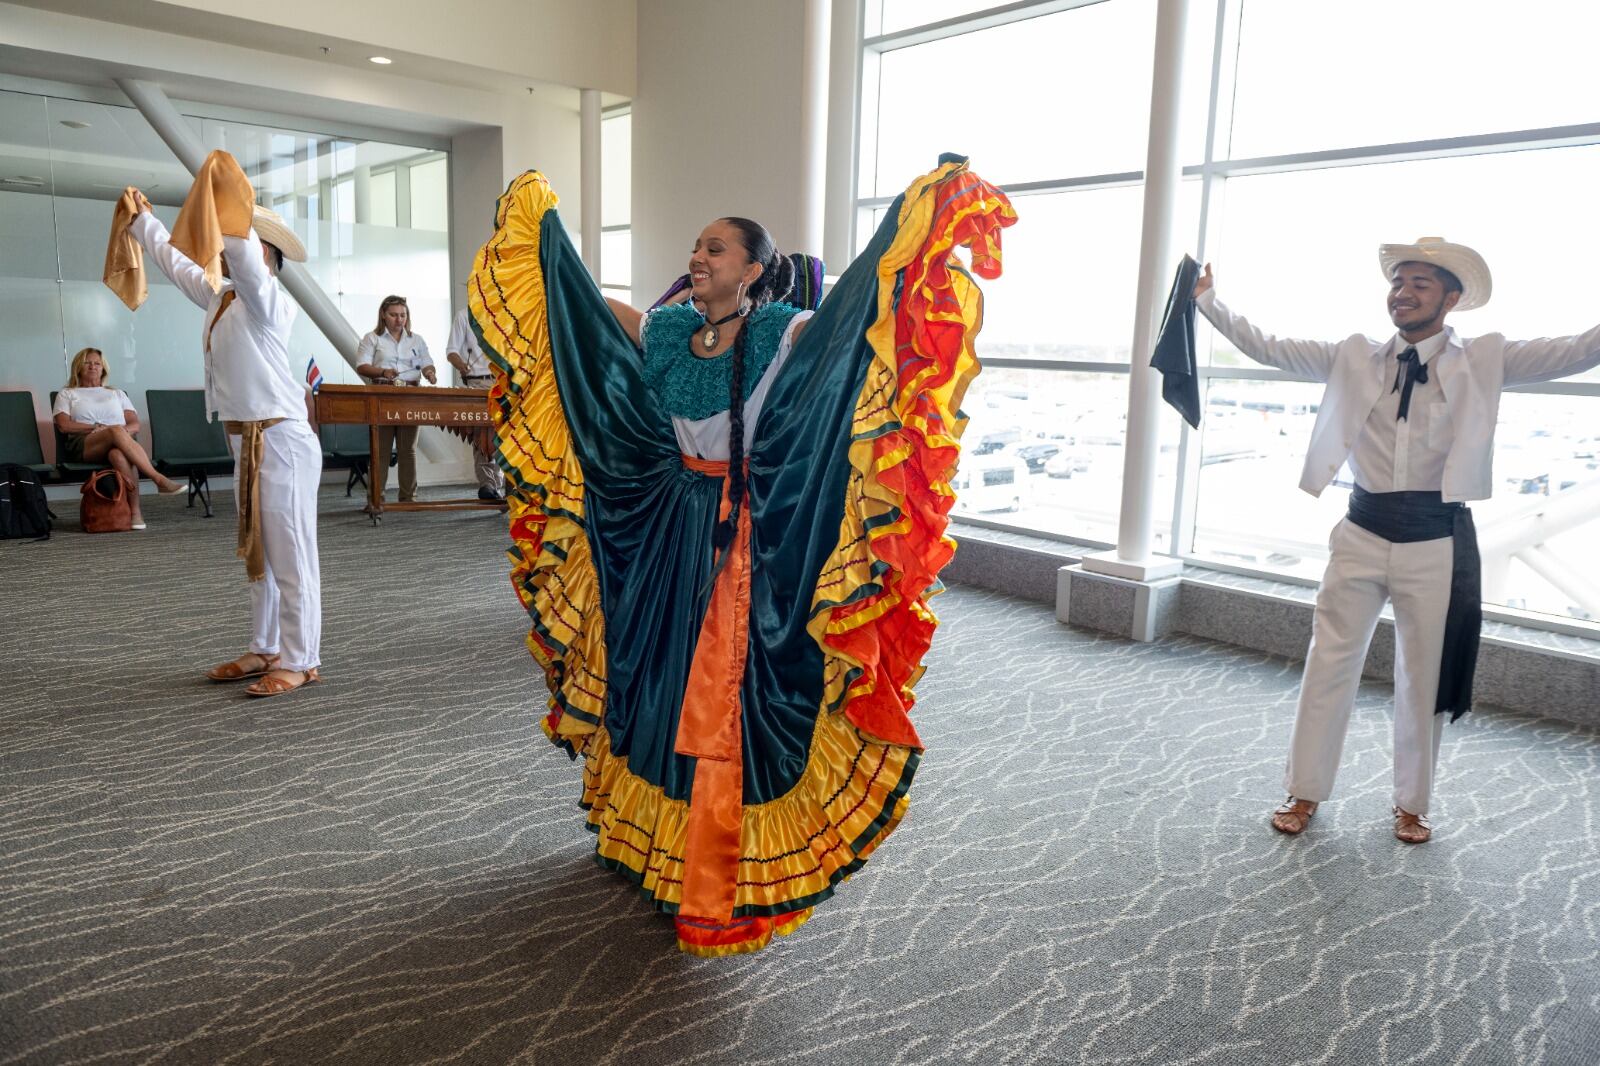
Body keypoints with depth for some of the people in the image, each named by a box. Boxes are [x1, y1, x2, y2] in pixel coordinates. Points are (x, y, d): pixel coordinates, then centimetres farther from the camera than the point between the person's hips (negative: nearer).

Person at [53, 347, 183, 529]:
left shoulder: (117, 394, 30)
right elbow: (64, 425, 7)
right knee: (116, 431, -38)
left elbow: (135, 424, 15)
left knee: (119, 454, -41)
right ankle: (160, 479, -50)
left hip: (119, 441, 1)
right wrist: (97, 427, -4)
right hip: (84, 445, -1)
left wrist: (124, 431, -8)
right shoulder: (67, 394, 26)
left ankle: (135, 511, -49)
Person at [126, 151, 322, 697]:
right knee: (259, 551, 14)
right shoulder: (222, 298, 15)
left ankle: (300, 660, -1)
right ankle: (264, 650, 24)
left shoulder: (267, 299, -10)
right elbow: (176, 262, 32)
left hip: (281, 440, -10)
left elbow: (246, 259, -31)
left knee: (291, 553, -6)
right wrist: (143, 219, 41)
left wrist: (232, 200, -36)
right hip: (246, 440, 10)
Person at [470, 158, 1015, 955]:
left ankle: (720, 887, 13)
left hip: (751, 543, -5)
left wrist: (924, 214, -27)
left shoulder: (785, 334, -9)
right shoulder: (661, 330, 5)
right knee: (664, 686, 15)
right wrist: (536, 224, 24)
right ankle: (659, 837, 37)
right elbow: (574, 297, 18)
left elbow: (867, 299, -20)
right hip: (668, 538, 5)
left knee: (727, 699, -1)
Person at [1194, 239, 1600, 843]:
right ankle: (1305, 792, 21)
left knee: (1423, 680, 10)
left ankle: (1412, 804, 29)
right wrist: (1205, 300, 1)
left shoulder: (1484, 361, 1)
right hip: (1363, 533, 1)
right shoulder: (1355, 357, 5)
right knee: (1328, 665, 5)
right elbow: (1267, 349, 5)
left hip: (1436, 542, -1)